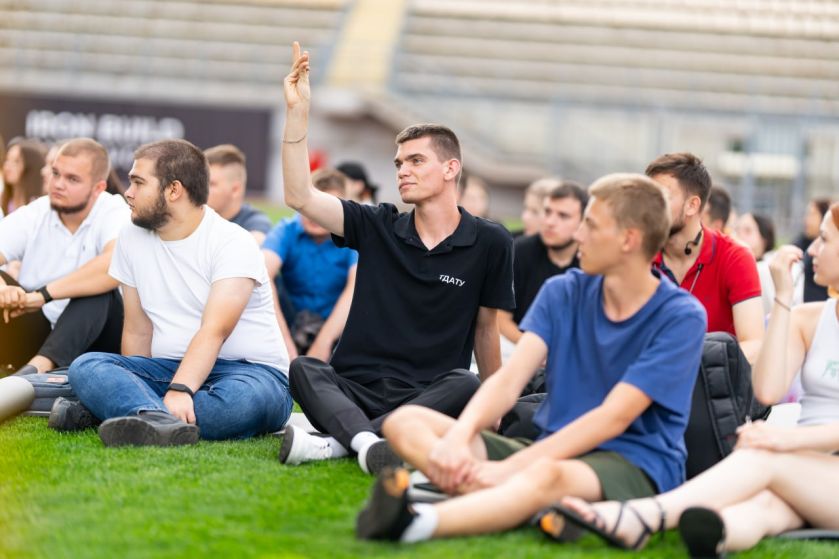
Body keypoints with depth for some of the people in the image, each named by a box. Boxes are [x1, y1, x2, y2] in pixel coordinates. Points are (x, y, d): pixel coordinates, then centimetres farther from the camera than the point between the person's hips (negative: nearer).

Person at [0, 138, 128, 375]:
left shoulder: (114, 212, -11)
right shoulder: (32, 216, 0)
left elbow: (118, 263, -33)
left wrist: (43, 294, -38)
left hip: (96, 336, -3)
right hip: (37, 333, 3)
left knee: (98, 289, -33)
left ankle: (39, 366, -52)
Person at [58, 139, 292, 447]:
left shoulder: (232, 242, -11)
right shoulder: (133, 238, 8)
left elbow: (214, 331, -25)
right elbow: (138, 331, 11)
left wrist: (179, 391, -39)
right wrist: (135, 382, -2)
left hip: (251, 370, -5)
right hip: (170, 369, 5)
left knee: (245, 397, -41)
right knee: (85, 366, -21)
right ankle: (161, 423, -50)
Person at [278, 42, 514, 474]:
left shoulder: (489, 243, 3)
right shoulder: (377, 227, 7)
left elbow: (486, 329, 11)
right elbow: (300, 196, -3)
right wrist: (297, 112, -11)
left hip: (429, 398, -1)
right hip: (357, 390, 1)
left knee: (466, 386, -34)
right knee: (302, 370, -28)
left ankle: (335, 441, -44)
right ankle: (368, 441, -54)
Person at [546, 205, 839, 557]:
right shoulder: (806, 319, 19)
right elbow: (767, 390, 0)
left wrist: (795, 437, -23)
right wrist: (783, 297, 0)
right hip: (799, 467, 3)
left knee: (765, 457, -33)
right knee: (763, 505, -33)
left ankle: (639, 518, -55)